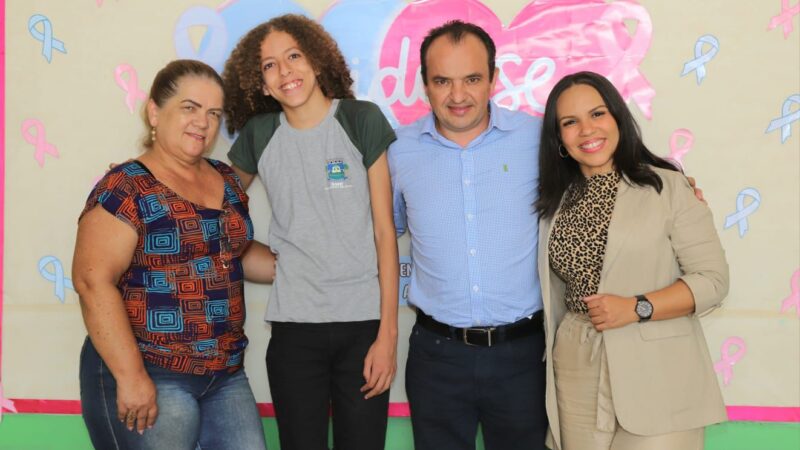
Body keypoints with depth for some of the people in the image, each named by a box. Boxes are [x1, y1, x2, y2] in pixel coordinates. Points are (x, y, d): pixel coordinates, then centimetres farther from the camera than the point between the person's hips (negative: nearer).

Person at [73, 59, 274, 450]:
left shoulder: (227, 181, 10)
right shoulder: (125, 189, -11)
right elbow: (93, 282, -18)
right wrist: (131, 376, -21)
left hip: (226, 375, 6)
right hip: (148, 376, -6)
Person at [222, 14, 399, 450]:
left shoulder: (361, 120, -3)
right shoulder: (258, 135, 3)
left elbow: (384, 230, -4)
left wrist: (388, 332, -7)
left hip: (364, 322, -1)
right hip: (294, 327, 2)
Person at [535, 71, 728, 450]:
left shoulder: (667, 187, -5)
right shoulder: (557, 200, 10)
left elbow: (712, 279, -7)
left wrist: (637, 308, -18)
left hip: (657, 378, -4)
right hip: (577, 375, 4)